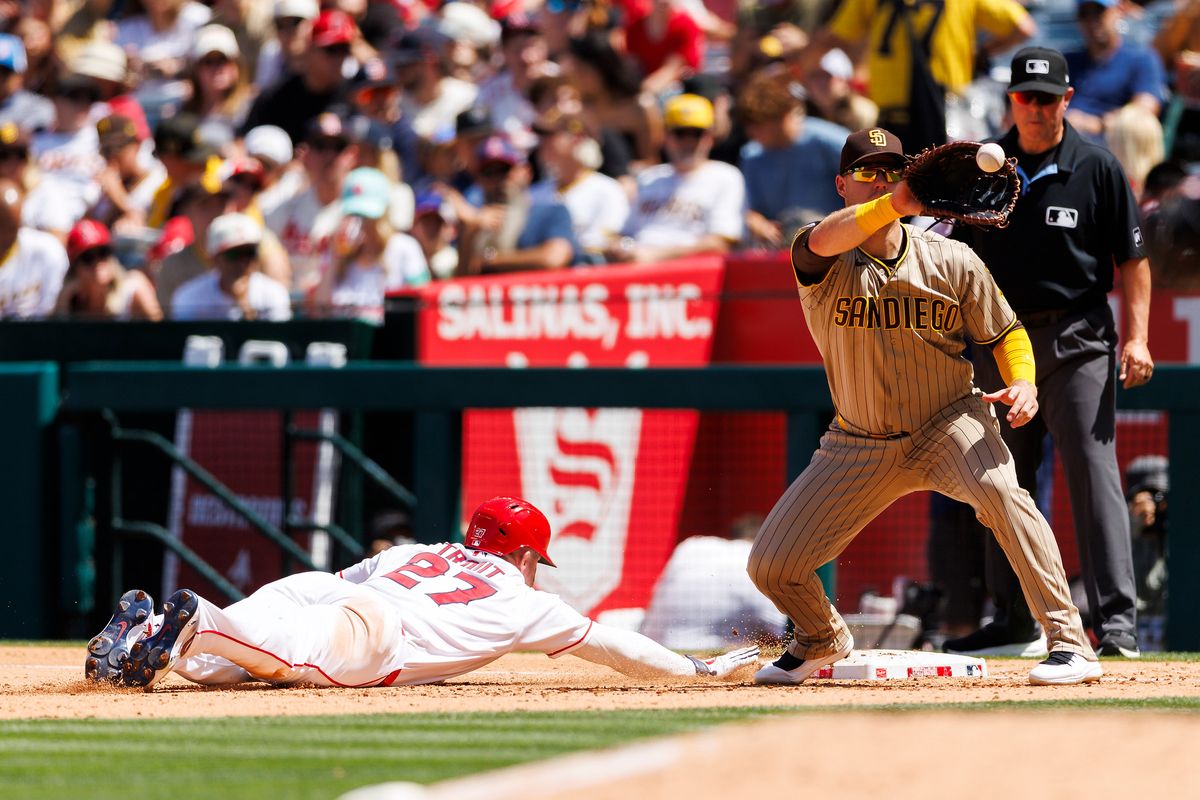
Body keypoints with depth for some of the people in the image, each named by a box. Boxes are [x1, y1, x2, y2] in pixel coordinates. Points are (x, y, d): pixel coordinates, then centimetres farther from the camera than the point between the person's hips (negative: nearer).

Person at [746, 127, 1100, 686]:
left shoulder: (952, 262, -9)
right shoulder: (825, 262, -13)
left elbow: (1005, 333, 3)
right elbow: (824, 240, -40)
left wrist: (1022, 383, -19)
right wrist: (895, 204, -56)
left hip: (948, 425, -1)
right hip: (860, 445, 1)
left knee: (998, 490, -35)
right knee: (771, 567, -2)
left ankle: (1070, 642, -30)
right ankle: (822, 640, 35)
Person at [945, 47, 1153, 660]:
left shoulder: (1097, 169, -2)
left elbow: (1131, 259, -1)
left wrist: (1135, 337, -11)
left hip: (1075, 341, -4)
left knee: (1093, 472, -11)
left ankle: (1116, 620, -14)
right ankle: (1014, 619, 17)